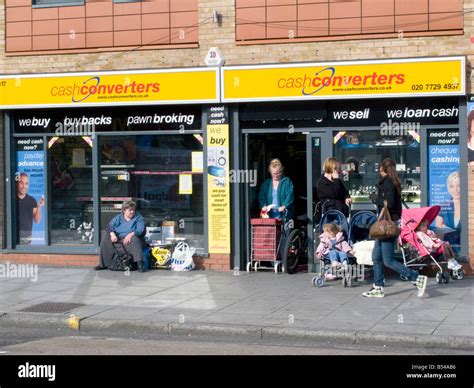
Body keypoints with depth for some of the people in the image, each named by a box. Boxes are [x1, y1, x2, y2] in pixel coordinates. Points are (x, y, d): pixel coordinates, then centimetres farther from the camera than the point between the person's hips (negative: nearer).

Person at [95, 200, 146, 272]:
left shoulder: (138, 218, 7)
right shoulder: (118, 218, 15)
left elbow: (141, 230, -9)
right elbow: (109, 227, 3)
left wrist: (131, 234, -28)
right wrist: (112, 234, -20)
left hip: (129, 239, -3)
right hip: (117, 238, 3)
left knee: (135, 239, -36)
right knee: (105, 239, -18)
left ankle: (140, 264, -44)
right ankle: (103, 264, -12)